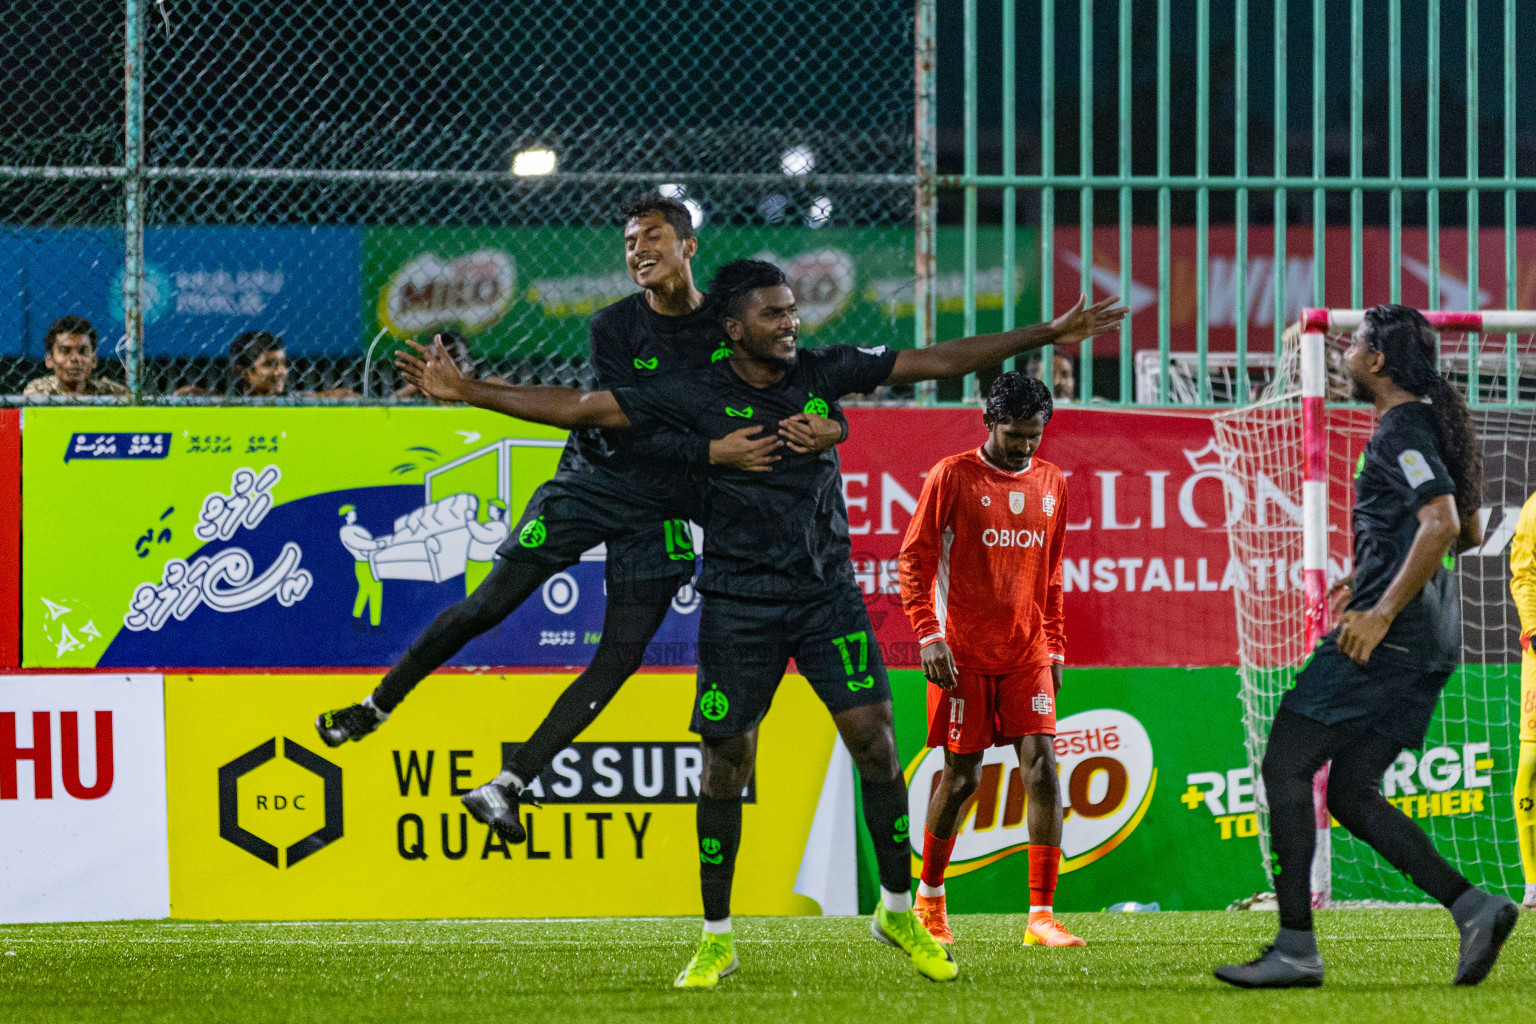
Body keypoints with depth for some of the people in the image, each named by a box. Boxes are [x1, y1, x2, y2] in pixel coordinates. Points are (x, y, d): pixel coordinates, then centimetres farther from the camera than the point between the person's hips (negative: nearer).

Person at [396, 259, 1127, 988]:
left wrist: (1048, 335, 4)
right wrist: (466, 393, -11)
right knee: (726, 761, -1)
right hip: (738, 605, -2)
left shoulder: (822, 372, 0)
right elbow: (579, 409, -6)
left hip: (828, 592, 2)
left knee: (873, 736, -8)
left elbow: (936, 361, 5)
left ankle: (899, 910, 8)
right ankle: (716, 939, 11)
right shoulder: (696, 397, -6)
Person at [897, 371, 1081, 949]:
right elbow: (914, 561, -4)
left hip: (1028, 656, 4)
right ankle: (929, 897, 24)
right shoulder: (952, 478, -3)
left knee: (1042, 770, -10)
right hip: (964, 654, -4)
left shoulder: (1050, 484, 11)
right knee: (962, 777, 2)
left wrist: (1054, 648, 15)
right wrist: (929, 636, -13)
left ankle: (1041, 917, -11)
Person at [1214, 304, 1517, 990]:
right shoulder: (1434, 424, 19)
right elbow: (1467, 533, 29)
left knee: (1286, 766, -5)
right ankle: (1472, 906, -3)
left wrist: (1382, 611, -25)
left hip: (1386, 635, -10)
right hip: (1430, 645, 10)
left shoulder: (1401, 431, -11)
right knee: (1350, 791, 10)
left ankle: (1296, 949, -9)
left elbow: (1442, 523, -25)